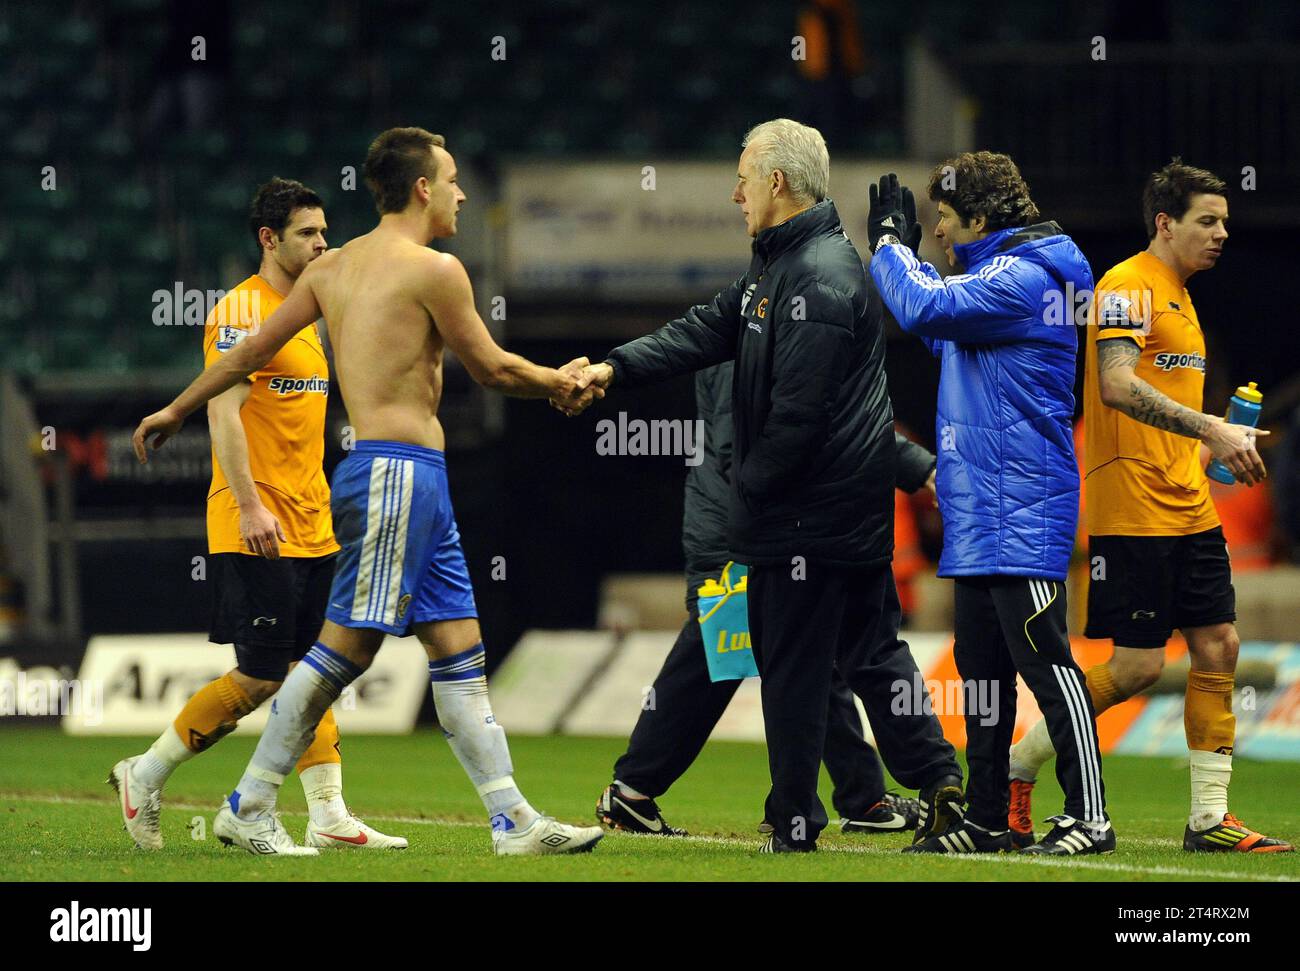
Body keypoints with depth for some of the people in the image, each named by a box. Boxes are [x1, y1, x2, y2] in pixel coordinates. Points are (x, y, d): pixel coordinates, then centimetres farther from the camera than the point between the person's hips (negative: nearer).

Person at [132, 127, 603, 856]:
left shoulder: (332, 268, 15)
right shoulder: (435, 270, -10)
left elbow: (252, 350, 19)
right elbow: (491, 367, -2)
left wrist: (178, 410, 29)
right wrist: (562, 383, 15)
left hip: (418, 481, 9)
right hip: (396, 472, -9)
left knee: (460, 650, 7)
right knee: (346, 645, -7)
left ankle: (513, 819, 5)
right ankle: (248, 809, -3)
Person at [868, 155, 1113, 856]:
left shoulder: (1020, 280, -15)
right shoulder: (998, 277, 18)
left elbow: (925, 308, -26)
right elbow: (941, 331, 34)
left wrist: (891, 243, -9)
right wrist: (901, 248, 25)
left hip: (1020, 511, -11)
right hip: (979, 513, 11)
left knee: (1043, 660, -10)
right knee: (981, 665, 13)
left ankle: (1089, 816, -10)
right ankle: (985, 819, 18)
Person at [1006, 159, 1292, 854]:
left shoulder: (1176, 296, 20)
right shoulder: (1128, 287, -10)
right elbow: (1118, 386, -24)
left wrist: (1221, 447, 12)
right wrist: (1212, 430, -28)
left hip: (1189, 510, 9)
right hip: (1133, 510, -9)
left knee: (1218, 647, 2)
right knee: (1137, 664, -8)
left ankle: (1209, 819, 5)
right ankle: (1015, 767, 7)